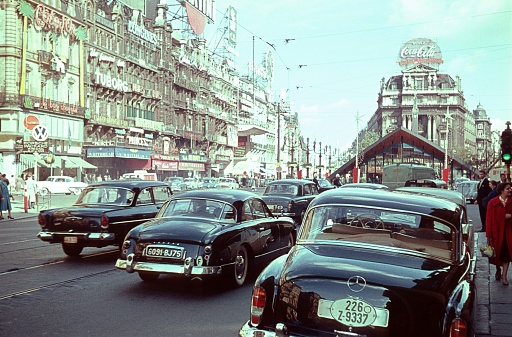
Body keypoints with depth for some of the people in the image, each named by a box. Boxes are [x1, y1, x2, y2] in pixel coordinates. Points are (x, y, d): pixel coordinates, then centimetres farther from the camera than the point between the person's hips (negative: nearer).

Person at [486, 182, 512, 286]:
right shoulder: (493, 202, -5)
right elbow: (489, 219, -6)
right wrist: (489, 235, -9)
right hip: (497, 231, -1)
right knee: (497, 253, 9)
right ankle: (498, 271, 33)